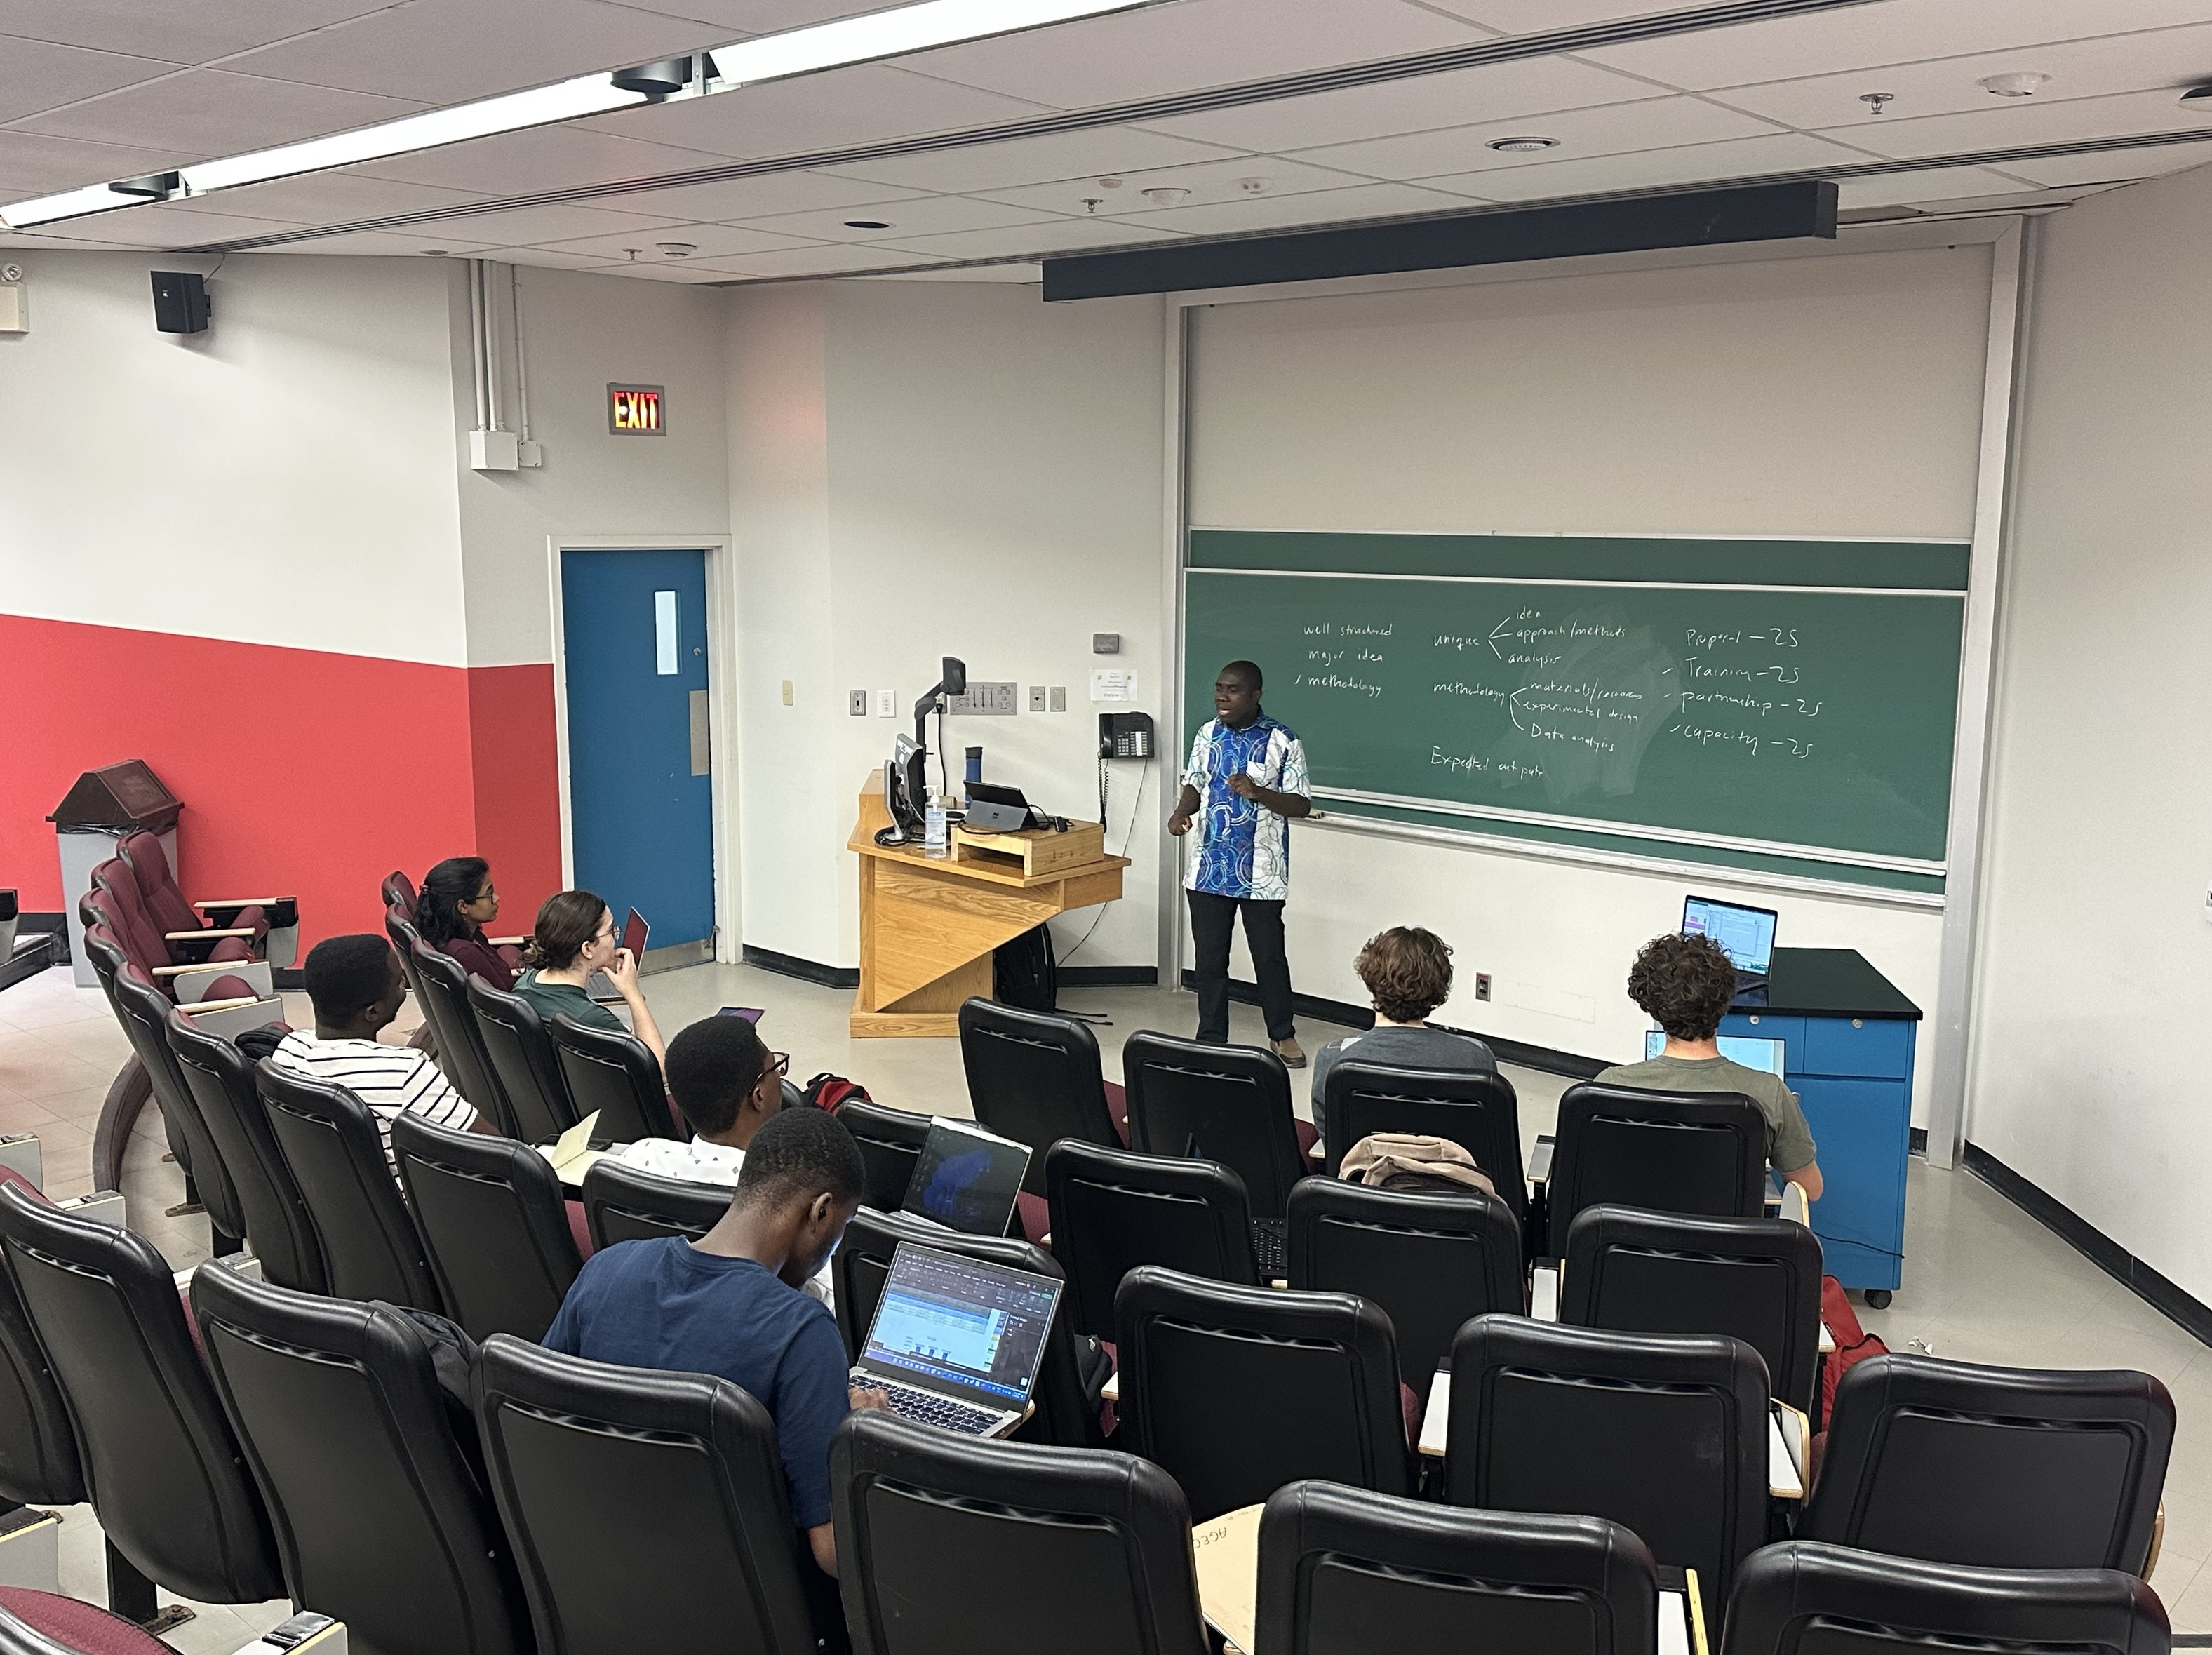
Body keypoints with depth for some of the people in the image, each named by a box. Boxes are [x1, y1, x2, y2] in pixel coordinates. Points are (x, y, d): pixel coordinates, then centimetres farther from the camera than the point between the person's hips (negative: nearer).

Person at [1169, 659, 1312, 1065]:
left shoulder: (1282, 741, -9)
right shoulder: (1208, 734, 5)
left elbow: (1302, 805, -8)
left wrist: (1258, 793, -25)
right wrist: (1181, 812, -7)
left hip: (1261, 874, -4)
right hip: (1210, 868, 4)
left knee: (1269, 957, 7)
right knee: (1210, 959, 9)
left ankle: (1283, 1035, 26)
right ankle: (1212, 1038, 22)